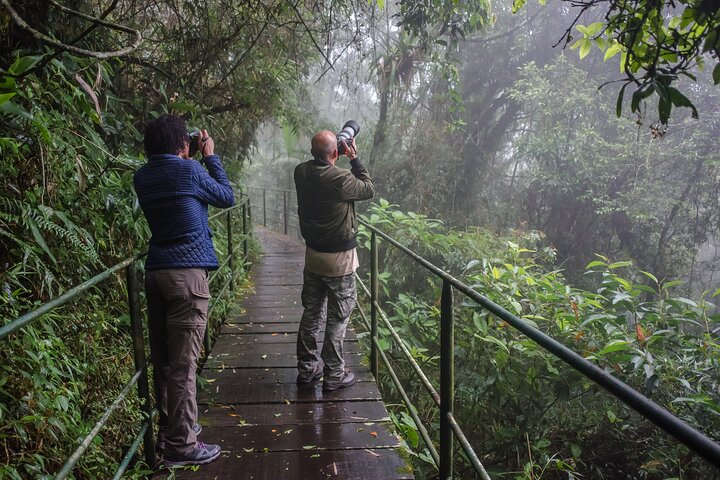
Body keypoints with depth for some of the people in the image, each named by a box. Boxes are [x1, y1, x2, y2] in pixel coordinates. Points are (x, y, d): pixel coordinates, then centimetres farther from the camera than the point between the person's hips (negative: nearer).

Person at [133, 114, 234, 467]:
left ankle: (169, 429, 27)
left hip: (155, 271, 7)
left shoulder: (142, 176, 10)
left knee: (163, 358, 14)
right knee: (183, 362, -3)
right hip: (186, 272, -7)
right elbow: (227, 197, 6)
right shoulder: (188, 169, -8)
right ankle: (181, 445, 4)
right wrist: (210, 156, 14)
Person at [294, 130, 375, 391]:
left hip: (312, 254, 6)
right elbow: (369, 190, -5)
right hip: (339, 258, -6)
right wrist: (354, 159, -2)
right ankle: (333, 374, 14)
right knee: (337, 317, 5)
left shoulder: (301, 172, -4)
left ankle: (306, 368, 28)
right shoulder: (341, 178, -22)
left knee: (311, 313, 16)